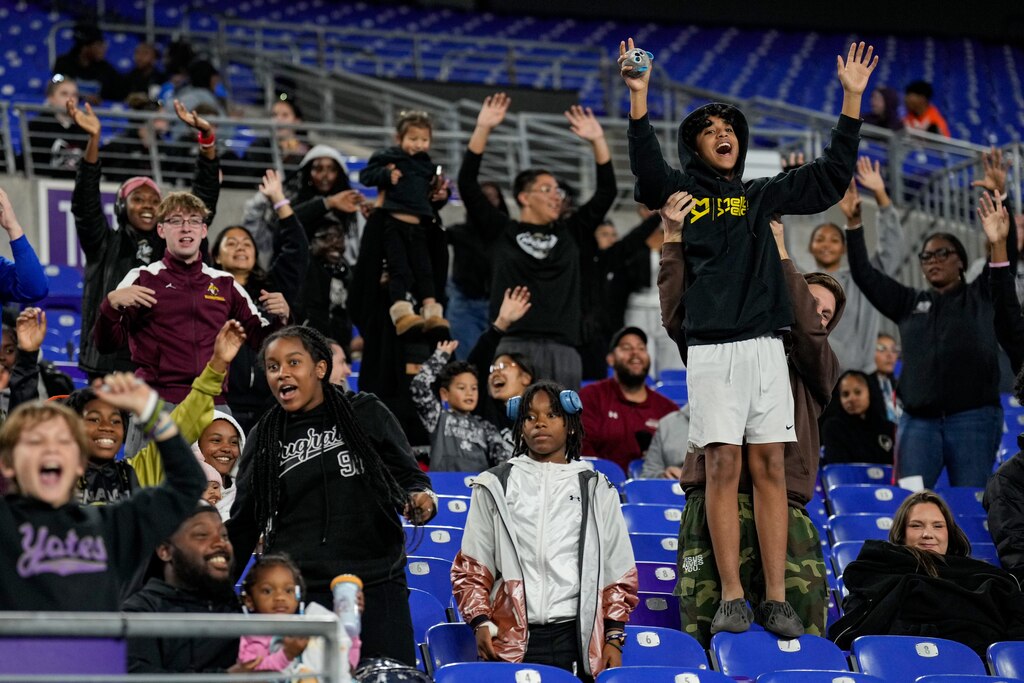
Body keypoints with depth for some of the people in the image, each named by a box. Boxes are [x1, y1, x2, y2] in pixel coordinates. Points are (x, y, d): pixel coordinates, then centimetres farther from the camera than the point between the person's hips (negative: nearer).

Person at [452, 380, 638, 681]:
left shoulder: (596, 490, 14)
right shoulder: (495, 486, 13)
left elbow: (619, 575, 13)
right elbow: (471, 568, 11)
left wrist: (614, 637, 3)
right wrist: (480, 621, -3)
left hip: (576, 637, 0)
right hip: (512, 641, 0)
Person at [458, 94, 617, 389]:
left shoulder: (571, 234, 18)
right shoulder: (502, 232, 9)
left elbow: (606, 192, 19)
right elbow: (467, 184, 4)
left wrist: (598, 141, 11)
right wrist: (483, 129, -1)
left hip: (563, 349, 3)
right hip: (513, 345, -3)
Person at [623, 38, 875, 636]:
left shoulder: (762, 196, 17)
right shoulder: (681, 191, 9)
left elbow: (832, 175, 11)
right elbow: (647, 166, -12)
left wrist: (852, 98, 4)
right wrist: (639, 98, -25)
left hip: (764, 345, 3)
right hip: (711, 348, -2)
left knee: (770, 466, -1)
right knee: (723, 466, -6)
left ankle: (777, 599, -1)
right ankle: (733, 597, -3)